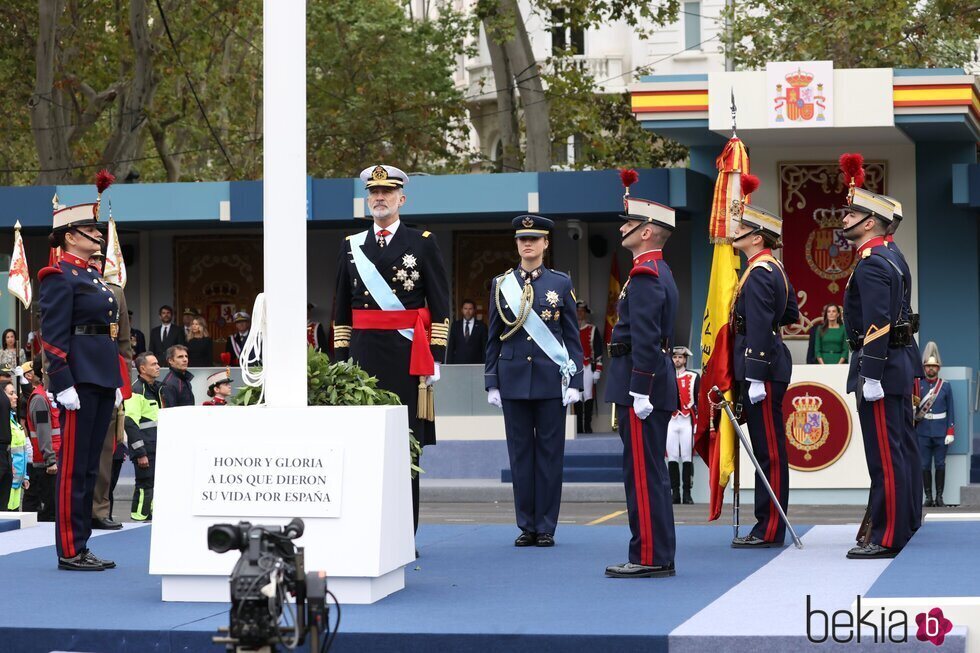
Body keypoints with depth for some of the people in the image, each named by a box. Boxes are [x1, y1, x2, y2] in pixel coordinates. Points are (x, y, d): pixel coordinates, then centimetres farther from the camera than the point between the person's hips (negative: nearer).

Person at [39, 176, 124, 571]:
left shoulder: (94, 278, 20)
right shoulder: (60, 278, -8)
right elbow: (54, 337, -14)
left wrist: (116, 384, 19)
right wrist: (63, 385, -20)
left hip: (101, 382, 9)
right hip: (80, 382, -9)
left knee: (90, 466, 10)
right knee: (74, 467, -6)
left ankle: (81, 547, 14)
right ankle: (69, 551, -3)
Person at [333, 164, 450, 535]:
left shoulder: (423, 244, 4)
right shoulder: (351, 246, 13)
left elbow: (440, 308, 2)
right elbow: (341, 311, 15)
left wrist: (436, 358, -5)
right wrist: (341, 360, 9)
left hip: (407, 355, -2)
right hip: (363, 355, 3)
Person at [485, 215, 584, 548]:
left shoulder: (561, 283, 4)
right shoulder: (501, 284, 7)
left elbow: (572, 336, 4)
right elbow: (493, 338, 9)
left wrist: (574, 380, -3)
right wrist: (492, 383, 4)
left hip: (551, 379, -1)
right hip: (514, 379, 1)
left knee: (550, 452, 0)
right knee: (520, 452, 3)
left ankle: (546, 527, 5)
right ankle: (526, 526, 9)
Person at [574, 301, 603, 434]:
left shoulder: (592, 330, 6)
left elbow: (598, 351, 3)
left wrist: (597, 370, -3)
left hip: (588, 367, -2)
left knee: (588, 396, -6)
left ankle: (587, 425, -2)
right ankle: (579, 426, 5)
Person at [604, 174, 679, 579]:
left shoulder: (645, 275, -14)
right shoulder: (659, 272, 19)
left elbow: (645, 337, -21)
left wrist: (640, 391, -24)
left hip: (641, 386, -10)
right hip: (656, 386, 10)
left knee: (643, 474, -7)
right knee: (651, 473, 12)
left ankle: (649, 558, -6)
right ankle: (658, 556, 16)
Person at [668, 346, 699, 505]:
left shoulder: (694, 377, 6)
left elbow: (700, 400, 4)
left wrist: (699, 423, -2)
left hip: (687, 421, -2)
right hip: (670, 421, 2)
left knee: (687, 458, -4)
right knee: (672, 458, -1)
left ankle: (687, 493, -1)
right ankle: (675, 492, 4)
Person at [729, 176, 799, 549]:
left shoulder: (758, 274, -15)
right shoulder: (774, 270, 15)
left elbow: (759, 329, -21)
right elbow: (791, 314, 27)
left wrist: (756, 378, -23)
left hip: (762, 367, -10)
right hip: (772, 364, 10)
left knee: (769, 450, -6)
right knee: (768, 448, 12)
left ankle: (769, 530, -3)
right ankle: (768, 527, 16)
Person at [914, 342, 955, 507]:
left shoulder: (945, 386, 4)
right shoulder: (918, 385, 5)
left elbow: (950, 411, 3)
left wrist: (950, 432, -3)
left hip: (941, 431, 0)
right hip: (923, 431, 0)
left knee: (940, 464, 2)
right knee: (925, 465, 1)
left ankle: (939, 497, 7)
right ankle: (928, 497, 7)